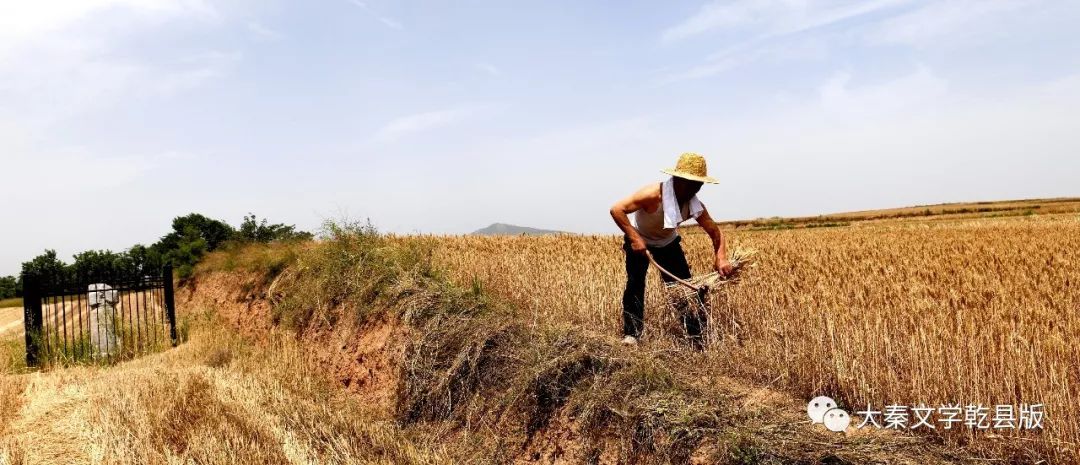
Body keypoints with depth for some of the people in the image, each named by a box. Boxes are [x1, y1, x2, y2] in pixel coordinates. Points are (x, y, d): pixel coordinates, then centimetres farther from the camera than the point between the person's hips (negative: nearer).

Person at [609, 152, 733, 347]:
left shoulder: (695, 205, -21)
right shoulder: (654, 194, -37)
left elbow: (715, 232, -12)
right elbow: (617, 209, -40)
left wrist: (721, 257, -28)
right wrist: (634, 238, -42)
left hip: (668, 242, 4)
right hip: (639, 240, -4)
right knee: (635, 283, -15)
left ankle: (696, 336, 8)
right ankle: (631, 334, -2)